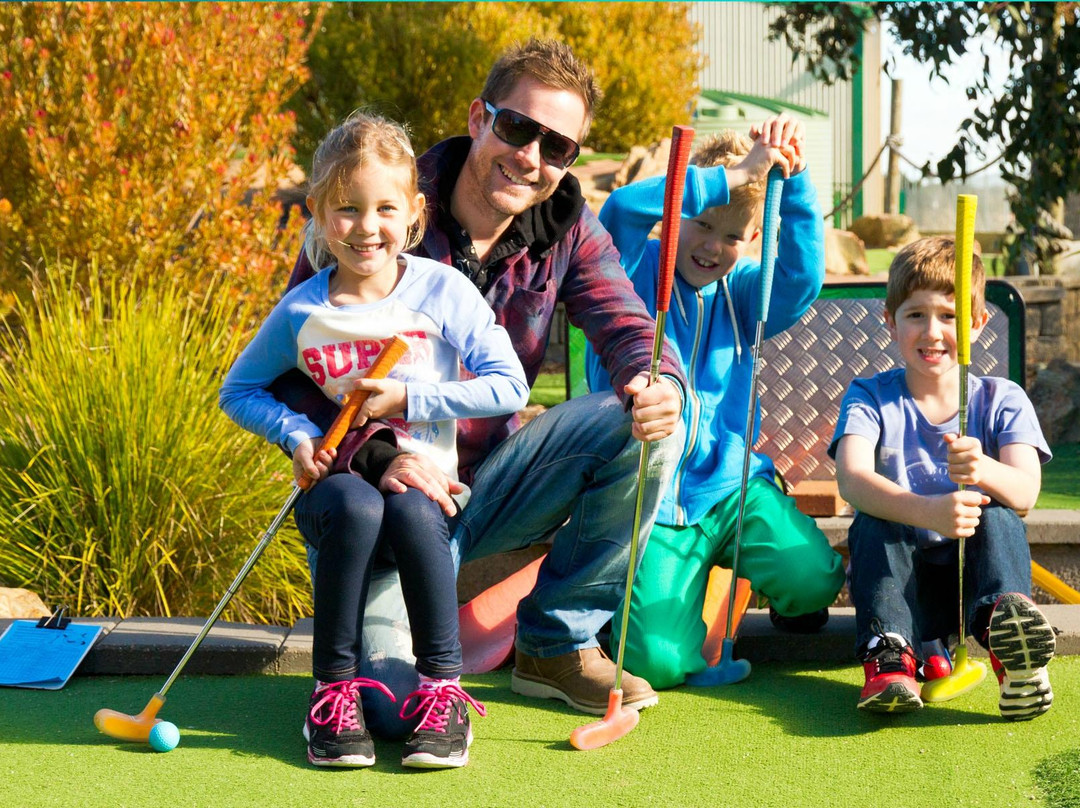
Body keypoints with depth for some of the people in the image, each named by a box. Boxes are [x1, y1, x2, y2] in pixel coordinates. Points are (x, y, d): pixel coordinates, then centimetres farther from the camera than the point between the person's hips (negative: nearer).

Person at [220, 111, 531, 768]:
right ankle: (334, 690, -22)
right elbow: (239, 391, 12)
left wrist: (409, 398, -13)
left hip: (422, 475, 0)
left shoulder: (442, 290, -4)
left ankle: (444, 688, -20)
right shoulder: (301, 312, 0)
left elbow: (510, 386, -8)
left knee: (412, 514, -35)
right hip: (336, 478, 1)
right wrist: (297, 433, -7)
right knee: (356, 507, -34)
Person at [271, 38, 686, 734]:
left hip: (488, 485, 4)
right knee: (396, 709, -24)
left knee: (647, 425, -19)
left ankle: (557, 643, -2)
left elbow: (630, 330, -14)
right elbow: (286, 369, -16)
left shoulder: (568, 232, -1)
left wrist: (659, 385, -39)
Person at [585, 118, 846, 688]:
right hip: (650, 498, -3)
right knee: (658, 661, -17)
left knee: (813, 581, -24)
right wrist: (733, 176, -24)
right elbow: (623, 208, -23)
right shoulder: (636, 272, -1)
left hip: (732, 485, 3)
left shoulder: (743, 291, 9)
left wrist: (793, 180, -23)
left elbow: (803, 277, -13)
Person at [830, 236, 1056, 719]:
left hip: (976, 577, 0)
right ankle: (890, 659, -45)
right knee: (871, 524, -26)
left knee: (998, 517, -26)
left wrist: (984, 471, -43)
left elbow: (1026, 491, -17)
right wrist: (926, 511, -43)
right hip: (903, 584, 0)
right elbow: (852, 480, -22)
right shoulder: (870, 398, 0)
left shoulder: (1002, 401, 2)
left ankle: (1009, 645, -52)